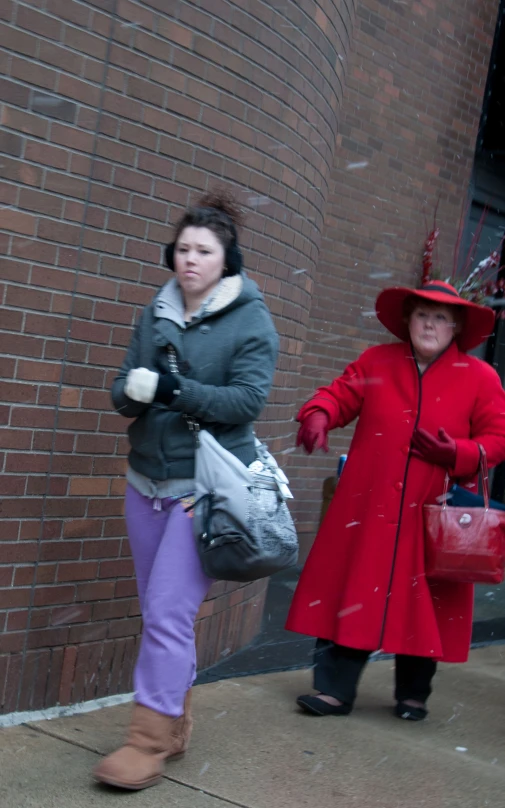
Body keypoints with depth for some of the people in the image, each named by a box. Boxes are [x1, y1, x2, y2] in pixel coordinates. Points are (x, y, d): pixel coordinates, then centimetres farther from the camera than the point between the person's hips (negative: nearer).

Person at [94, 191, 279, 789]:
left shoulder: (252, 321, -5)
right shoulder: (156, 313, 9)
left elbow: (247, 399, -15)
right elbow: (124, 388, 7)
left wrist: (172, 390, -25)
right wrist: (132, 390, -17)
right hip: (146, 481, 6)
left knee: (169, 612, -10)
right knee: (157, 611, 13)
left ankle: (149, 743, 0)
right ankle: (175, 725, 27)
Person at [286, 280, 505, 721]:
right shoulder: (377, 362, 7)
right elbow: (338, 395, 4)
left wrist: (458, 453, -17)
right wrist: (317, 417, -19)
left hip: (433, 518, -1)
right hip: (367, 511, 1)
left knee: (424, 602, 8)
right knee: (350, 593, 1)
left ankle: (413, 694, 26)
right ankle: (335, 689, 11)